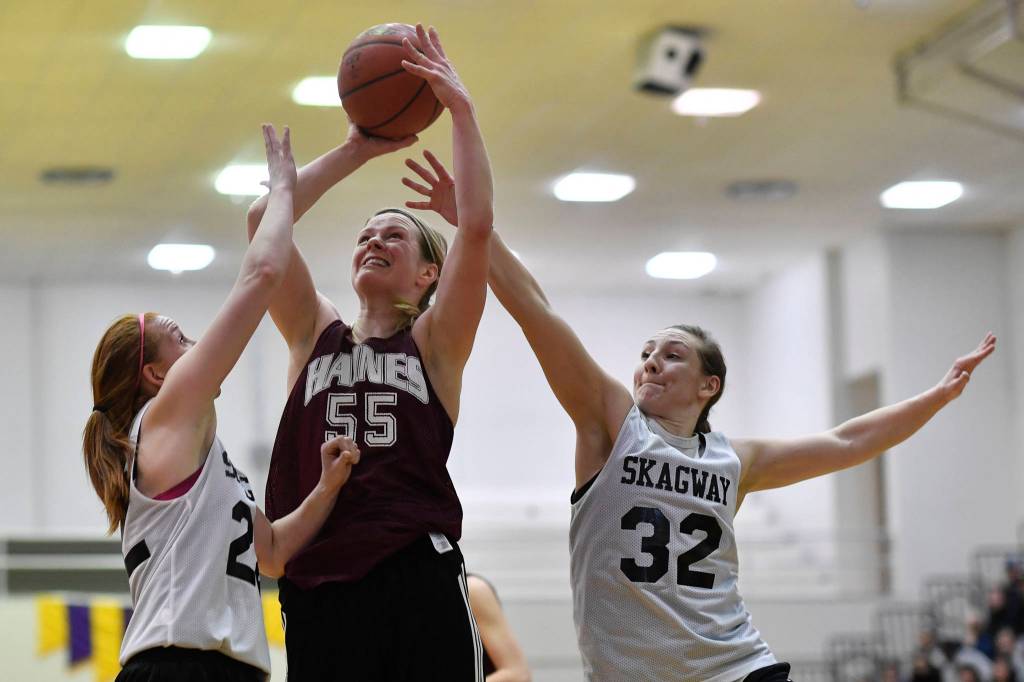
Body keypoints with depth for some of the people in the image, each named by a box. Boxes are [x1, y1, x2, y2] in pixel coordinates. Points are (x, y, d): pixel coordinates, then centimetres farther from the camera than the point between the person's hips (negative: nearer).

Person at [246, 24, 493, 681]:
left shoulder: (434, 343, 10)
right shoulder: (316, 336, 18)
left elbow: (478, 226, -3)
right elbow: (263, 220, 9)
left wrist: (461, 109, -1)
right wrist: (356, 150, 13)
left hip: (418, 583, -3)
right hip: (319, 585, 3)